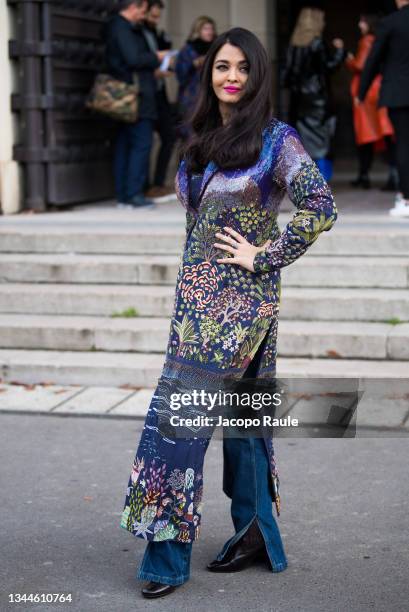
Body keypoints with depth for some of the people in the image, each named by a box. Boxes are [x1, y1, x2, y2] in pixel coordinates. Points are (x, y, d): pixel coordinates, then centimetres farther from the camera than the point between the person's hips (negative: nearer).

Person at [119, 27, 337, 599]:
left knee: (181, 415, -9)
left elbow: (321, 207, -20)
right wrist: (190, 287, 14)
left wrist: (264, 257, -16)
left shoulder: (275, 139, -10)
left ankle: (169, 555, -1)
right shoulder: (203, 139, 12)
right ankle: (257, 535, 22)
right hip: (199, 294, 7)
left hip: (241, 297, -7)